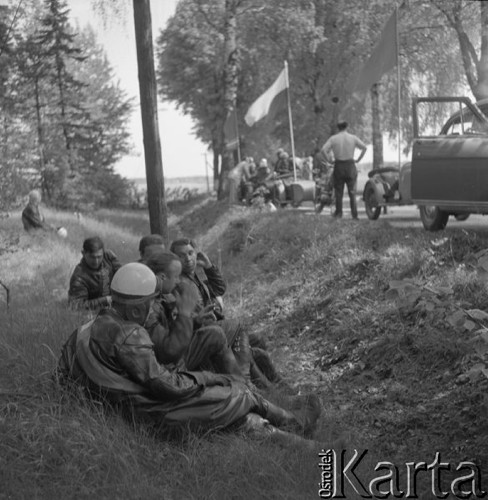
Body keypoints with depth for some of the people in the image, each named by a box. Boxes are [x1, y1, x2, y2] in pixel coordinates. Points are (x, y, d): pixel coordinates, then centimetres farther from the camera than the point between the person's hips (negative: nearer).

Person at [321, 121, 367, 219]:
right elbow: (364, 148, -2)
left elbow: (324, 150, -11)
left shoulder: (333, 138, 0)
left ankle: (338, 213, 7)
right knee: (352, 191, 6)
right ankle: (354, 214, 2)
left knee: (338, 191, 8)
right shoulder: (353, 138, 3)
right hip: (350, 165, 1)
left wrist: (330, 160, -2)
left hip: (338, 166, 0)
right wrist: (358, 159, 2)